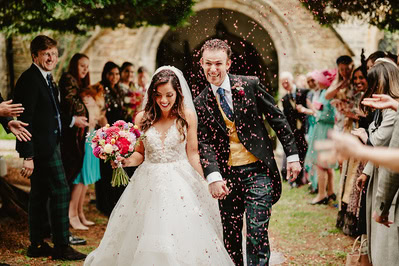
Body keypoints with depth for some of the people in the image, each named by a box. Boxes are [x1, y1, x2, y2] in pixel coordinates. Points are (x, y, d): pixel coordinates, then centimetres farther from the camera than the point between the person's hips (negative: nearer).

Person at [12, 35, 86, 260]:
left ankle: (37, 245, 22)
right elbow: (25, 120, -22)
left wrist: (71, 119, 21)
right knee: (60, 191, -7)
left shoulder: (46, 78, 13)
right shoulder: (30, 79, -18)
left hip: (48, 145, 10)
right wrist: (27, 155, -25)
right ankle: (61, 246, 0)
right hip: (41, 146, -10)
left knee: (40, 194, 14)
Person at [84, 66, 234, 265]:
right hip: (149, 185, 2)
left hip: (180, 185, -2)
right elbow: (140, 154, 10)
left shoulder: (187, 116, -1)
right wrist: (125, 161, -11)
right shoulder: (142, 118, 3)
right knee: (145, 240, 2)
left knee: (183, 237, -8)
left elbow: (192, 154, 2)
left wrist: (204, 187, 2)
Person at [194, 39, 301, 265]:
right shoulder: (201, 103, 2)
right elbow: (204, 142, -5)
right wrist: (213, 177, -19)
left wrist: (292, 155, -1)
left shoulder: (250, 85, -3)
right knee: (231, 234, 11)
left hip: (258, 170, -2)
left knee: (257, 230, -9)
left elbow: (278, 119, 1)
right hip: (226, 174, 3)